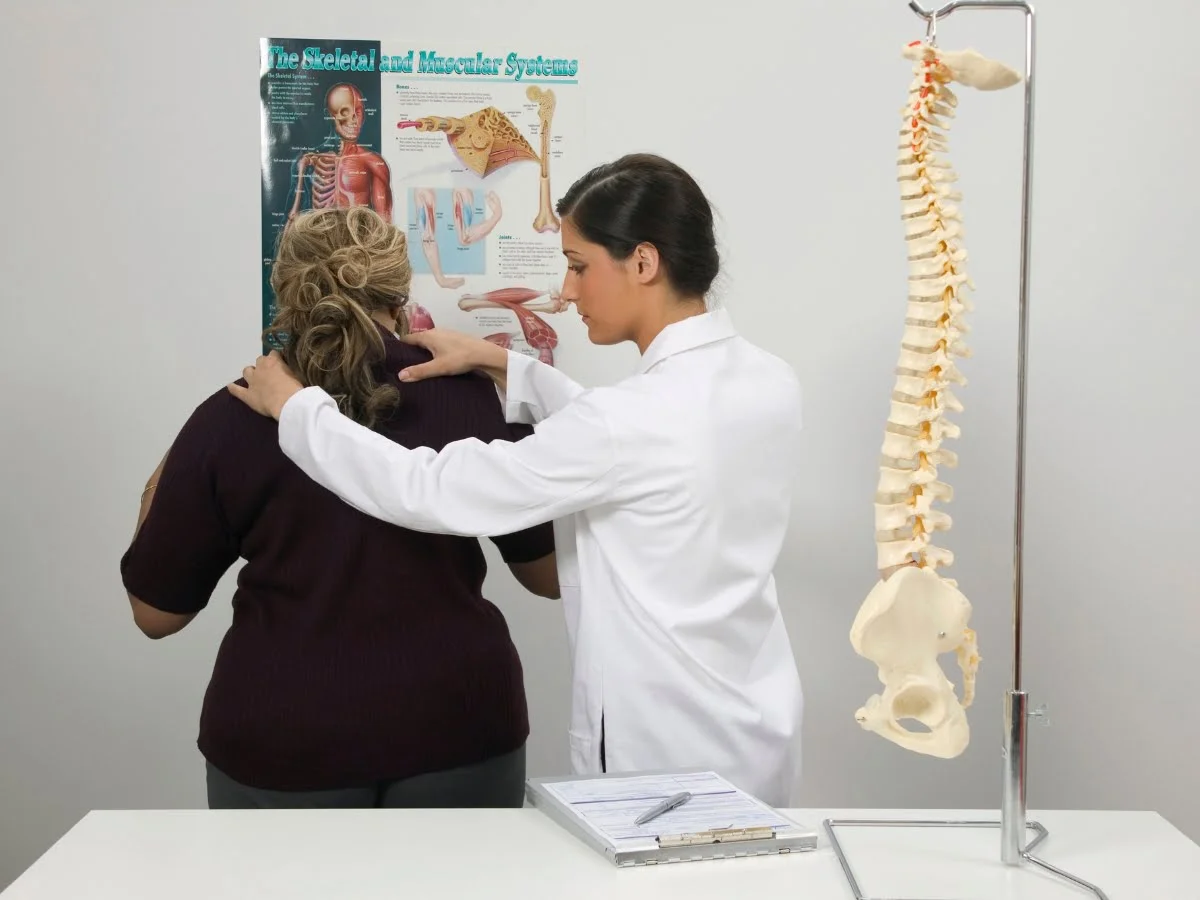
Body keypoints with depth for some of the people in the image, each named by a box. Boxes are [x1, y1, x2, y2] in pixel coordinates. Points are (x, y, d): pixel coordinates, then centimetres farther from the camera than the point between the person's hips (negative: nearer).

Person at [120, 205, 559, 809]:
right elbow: (551, 574, 5)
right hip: (452, 732, 0)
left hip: (283, 744, 0)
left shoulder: (231, 417, -4)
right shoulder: (472, 395, -3)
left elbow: (156, 613, 3)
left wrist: (158, 496, 21)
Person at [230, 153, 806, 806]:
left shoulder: (639, 418, -26)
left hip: (665, 751, -8)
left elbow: (430, 492, -21)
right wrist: (501, 366, 10)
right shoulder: (770, 382, -2)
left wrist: (294, 406, -8)